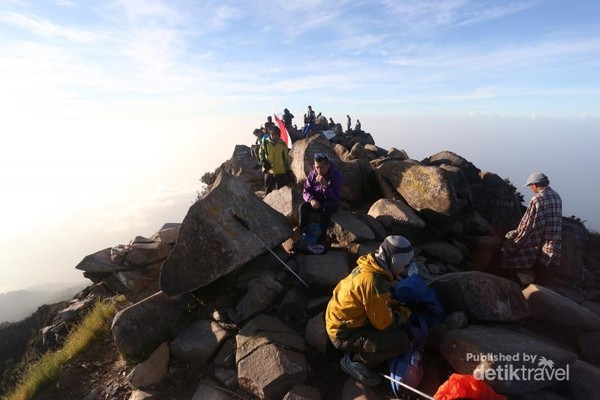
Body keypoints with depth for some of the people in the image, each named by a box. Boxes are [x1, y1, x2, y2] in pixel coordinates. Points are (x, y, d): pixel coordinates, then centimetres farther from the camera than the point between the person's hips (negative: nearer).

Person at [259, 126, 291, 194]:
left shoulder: (283, 144, 0)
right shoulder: (265, 143, 0)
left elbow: (286, 157, 6)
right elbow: (261, 154, 11)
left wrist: (288, 169, 5)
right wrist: (263, 162, -8)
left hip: (281, 172, 0)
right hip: (269, 171, 1)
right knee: (268, 189, 10)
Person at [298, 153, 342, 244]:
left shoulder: (336, 175, -18)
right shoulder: (313, 174, -7)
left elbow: (336, 197, -23)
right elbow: (306, 191, -4)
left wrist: (325, 185, -38)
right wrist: (311, 199, -27)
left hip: (332, 202, -3)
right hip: (317, 200, 3)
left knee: (325, 208, -37)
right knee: (303, 206, -26)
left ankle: (321, 239, -30)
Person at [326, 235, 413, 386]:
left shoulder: (369, 267, -3)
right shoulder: (373, 282, -31)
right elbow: (384, 323, -20)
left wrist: (400, 306, 2)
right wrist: (406, 311, -4)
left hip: (342, 323, 9)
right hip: (344, 335, -9)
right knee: (401, 341, -15)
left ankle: (356, 354, 15)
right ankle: (355, 361, -1)